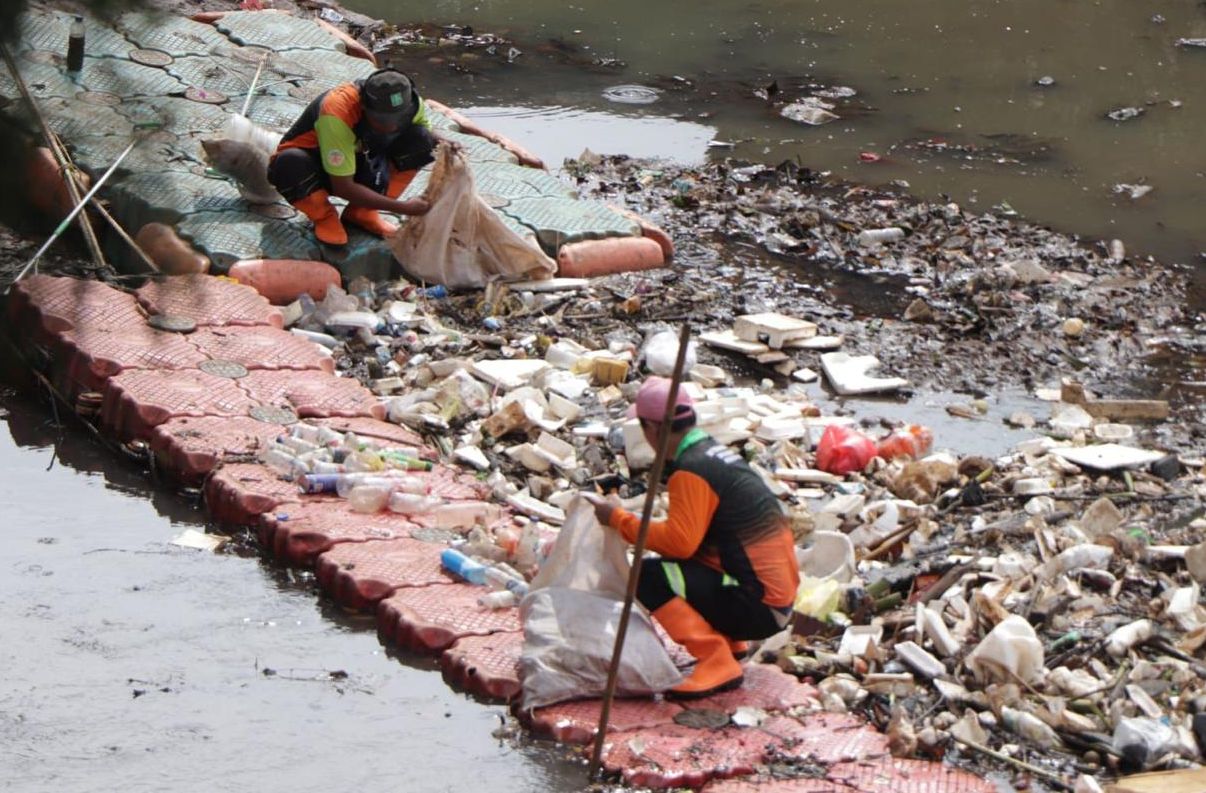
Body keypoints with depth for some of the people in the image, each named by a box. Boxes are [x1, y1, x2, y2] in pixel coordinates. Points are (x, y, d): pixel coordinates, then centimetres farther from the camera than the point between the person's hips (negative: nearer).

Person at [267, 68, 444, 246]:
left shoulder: (408, 103, -20)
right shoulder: (337, 113, -37)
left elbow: (427, 135, 3)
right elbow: (343, 188, -33)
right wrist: (404, 208, -34)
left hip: (357, 160, 5)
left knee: (418, 140, -17)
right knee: (292, 164, -41)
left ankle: (363, 212, -5)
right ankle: (324, 217, -9)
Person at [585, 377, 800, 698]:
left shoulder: (691, 470, -16)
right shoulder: (715, 452, 13)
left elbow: (679, 541, -24)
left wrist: (618, 518, -14)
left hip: (759, 606, -10)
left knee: (649, 577, -16)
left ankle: (718, 663, -17)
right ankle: (729, 643, 17)